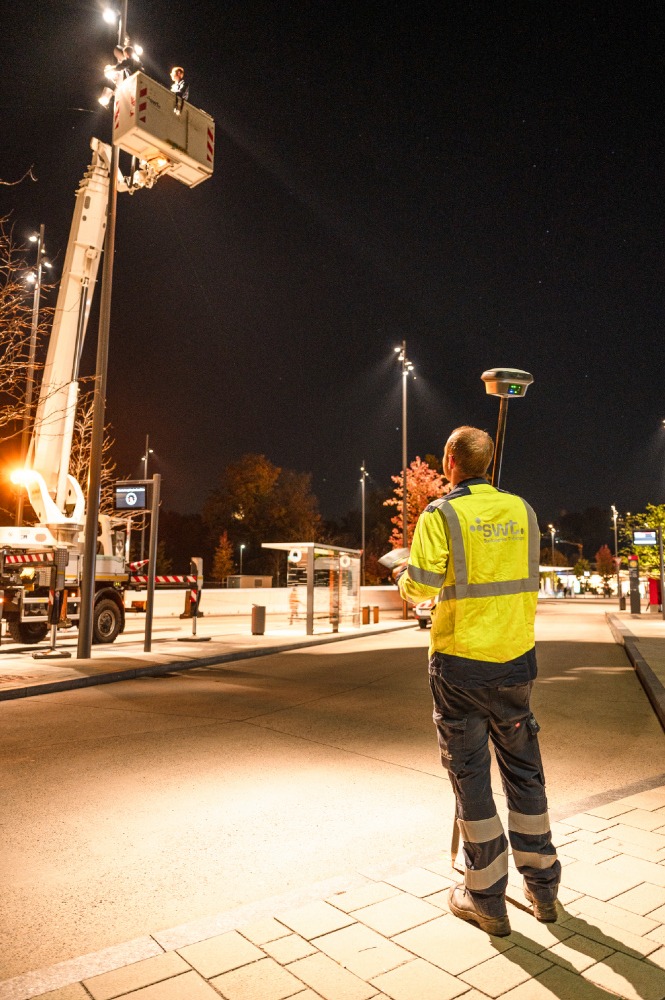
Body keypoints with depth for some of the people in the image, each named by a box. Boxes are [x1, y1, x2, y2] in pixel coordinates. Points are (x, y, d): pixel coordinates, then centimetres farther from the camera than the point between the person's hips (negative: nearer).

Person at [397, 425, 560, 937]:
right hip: (516, 660, 5)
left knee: (471, 774, 8)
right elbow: (526, 578, 12)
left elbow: (421, 587, -14)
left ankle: (487, 899, 20)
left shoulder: (442, 515, -11)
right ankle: (542, 886, 32)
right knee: (524, 769, 18)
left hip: (461, 664, -4)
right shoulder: (522, 510, 3)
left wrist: (405, 576, 7)